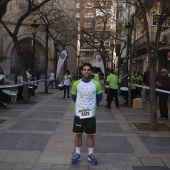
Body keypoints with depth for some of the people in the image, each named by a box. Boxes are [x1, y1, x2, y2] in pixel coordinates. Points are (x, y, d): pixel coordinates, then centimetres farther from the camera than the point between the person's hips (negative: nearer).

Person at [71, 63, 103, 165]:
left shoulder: (96, 84, -6)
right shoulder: (76, 84, -5)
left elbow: (99, 98, 10)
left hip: (91, 114, 0)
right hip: (79, 114, 0)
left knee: (90, 135, 9)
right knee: (78, 134, 8)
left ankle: (91, 155, 21)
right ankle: (78, 154, 21)